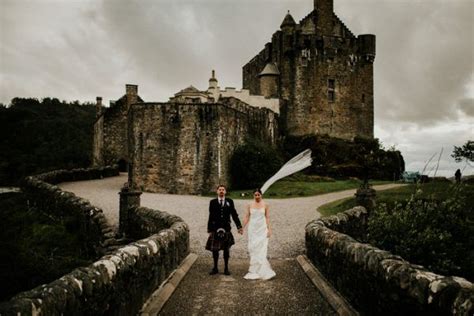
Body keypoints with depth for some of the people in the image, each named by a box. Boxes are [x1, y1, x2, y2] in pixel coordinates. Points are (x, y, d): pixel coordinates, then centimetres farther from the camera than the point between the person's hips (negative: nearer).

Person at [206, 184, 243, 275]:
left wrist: (239, 226, -3)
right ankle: (215, 268, 19)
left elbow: (234, 215, 2)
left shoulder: (230, 201, 4)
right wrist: (209, 229, -1)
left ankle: (226, 268, 20)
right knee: (215, 249, 4)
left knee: (226, 249, 8)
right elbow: (211, 216, 1)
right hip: (215, 229, 0)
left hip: (226, 229, 1)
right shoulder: (213, 202, 2)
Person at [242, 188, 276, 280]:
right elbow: (246, 217, 6)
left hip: (262, 229, -2)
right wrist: (242, 227, 0)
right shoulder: (250, 205, 5)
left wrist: (269, 229, -6)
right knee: (253, 249, 2)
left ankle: (262, 271, -1)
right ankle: (255, 270, 12)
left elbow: (267, 218, 0)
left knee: (261, 249, -7)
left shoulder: (265, 205, 1)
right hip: (252, 229, 2)